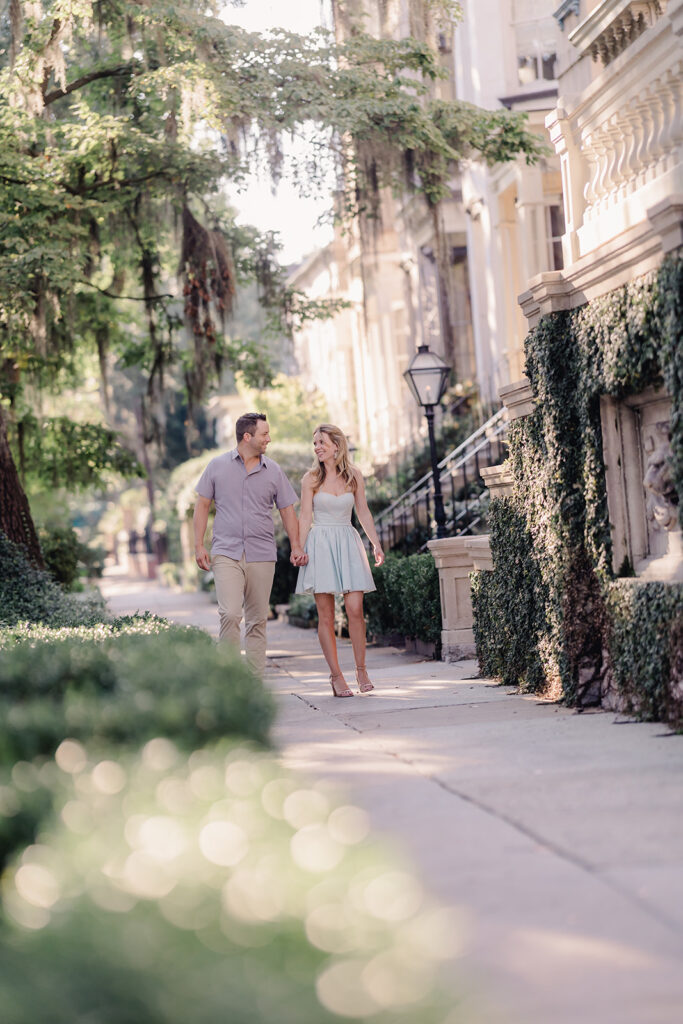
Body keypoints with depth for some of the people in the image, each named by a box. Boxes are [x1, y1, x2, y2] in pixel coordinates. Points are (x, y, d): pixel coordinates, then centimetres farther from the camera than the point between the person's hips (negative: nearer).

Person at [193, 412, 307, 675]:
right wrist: (199, 545, 0)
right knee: (230, 614, -17)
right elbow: (202, 505, 8)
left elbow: (287, 510, 13)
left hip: (262, 555, 2)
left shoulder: (273, 471, 8)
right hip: (226, 553, -2)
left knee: (258, 620, 5)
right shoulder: (218, 466, 4)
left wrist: (296, 546, 0)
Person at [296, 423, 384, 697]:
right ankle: (336, 675, 2)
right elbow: (305, 517, 3)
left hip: (348, 544, 1)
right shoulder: (311, 478, 3)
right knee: (325, 614, -3)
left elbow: (363, 513, 12)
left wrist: (376, 543, 4)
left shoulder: (354, 476, 6)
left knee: (355, 609, -9)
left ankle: (361, 669, 5)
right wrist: (299, 549, -7)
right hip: (320, 545, -1)